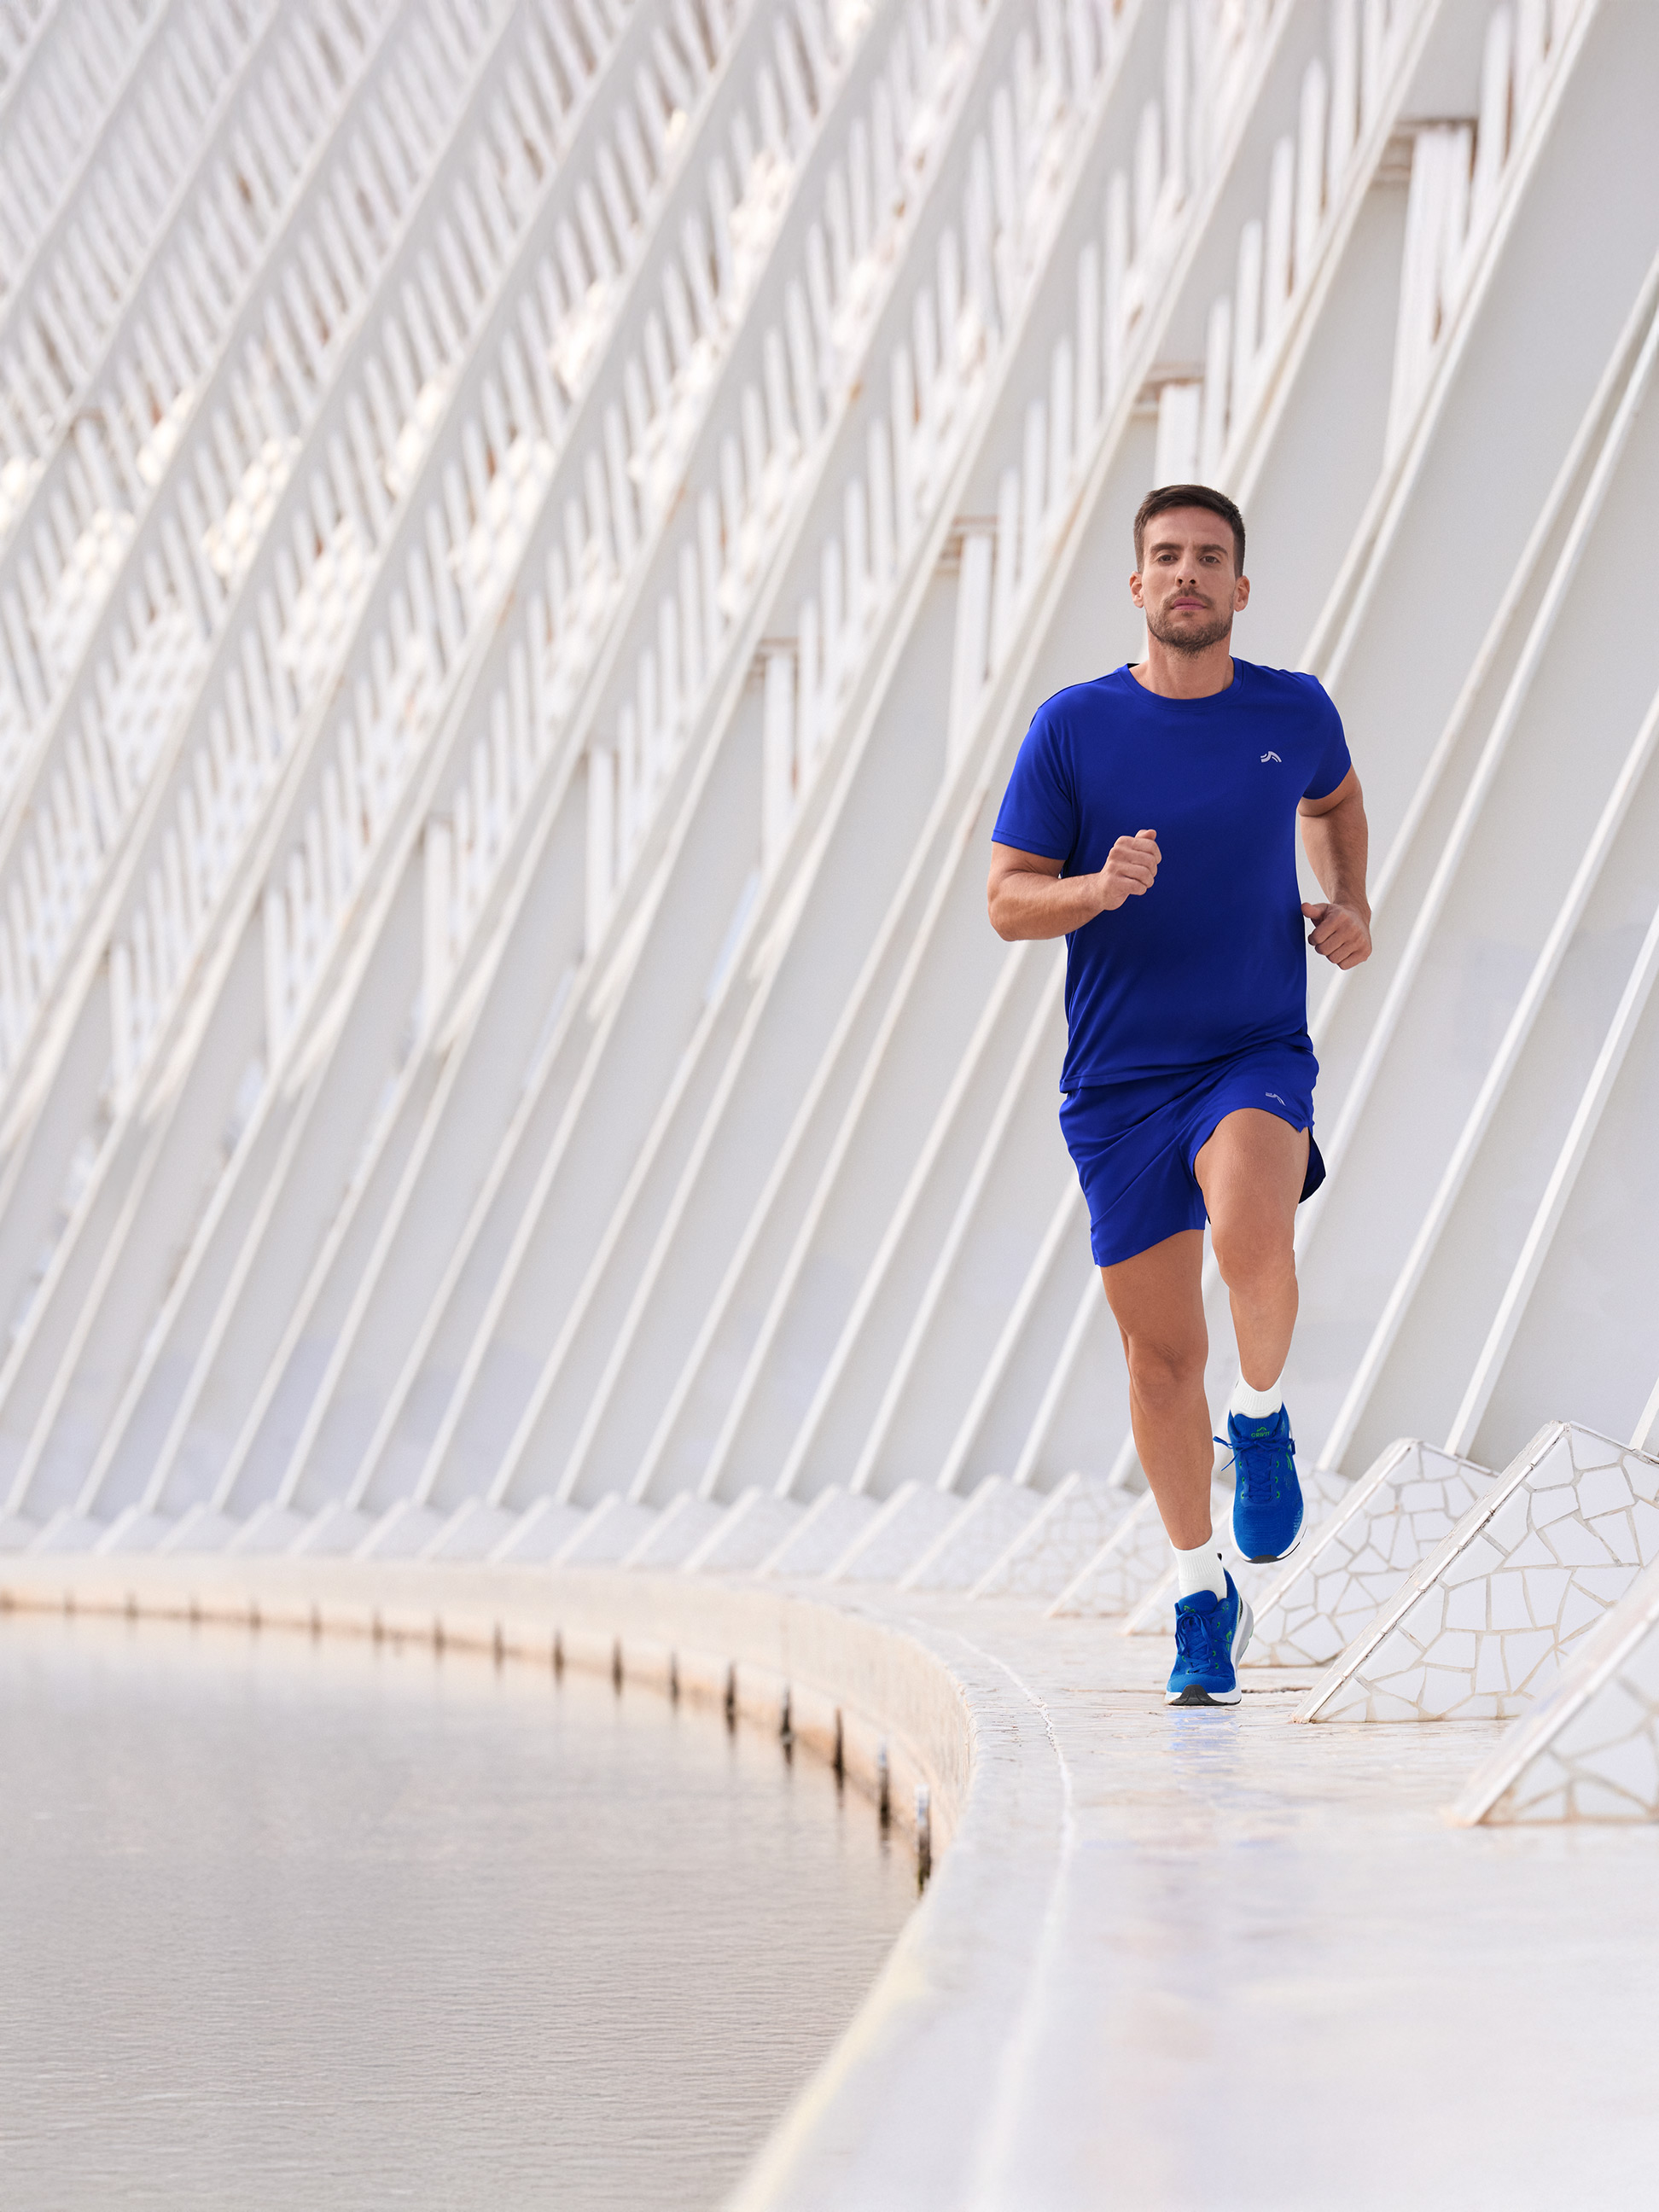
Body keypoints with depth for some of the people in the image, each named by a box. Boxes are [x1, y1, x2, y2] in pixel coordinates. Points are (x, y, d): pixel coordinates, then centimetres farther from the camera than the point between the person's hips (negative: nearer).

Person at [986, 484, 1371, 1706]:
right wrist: (1099, 889, -20)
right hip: (1117, 1080, 1)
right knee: (1162, 1350, 5)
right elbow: (1007, 901, 0)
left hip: (1258, 1056, -1)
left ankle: (1263, 1419, -1)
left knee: (1249, 1236, -32)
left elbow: (1335, 800, 26)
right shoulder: (1073, 727, -2)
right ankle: (1205, 1599, 23)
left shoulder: (1296, 712, 3)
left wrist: (1351, 905, 8)